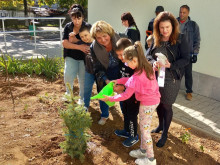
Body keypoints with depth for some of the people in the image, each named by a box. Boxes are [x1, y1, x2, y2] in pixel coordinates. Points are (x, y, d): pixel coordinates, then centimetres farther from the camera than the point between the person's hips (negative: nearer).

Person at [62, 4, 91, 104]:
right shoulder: (68, 27, -1)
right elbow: (65, 43, -11)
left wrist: (75, 40, -20)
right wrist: (80, 47, -24)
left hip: (84, 58, -1)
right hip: (71, 57, 2)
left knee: (83, 79, 7)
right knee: (68, 76, -11)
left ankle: (82, 98, 30)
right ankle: (69, 93, 21)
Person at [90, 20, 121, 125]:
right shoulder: (94, 48, -20)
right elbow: (97, 68, -13)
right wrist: (106, 80, -27)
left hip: (120, 70, -1)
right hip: (105, 73, 1)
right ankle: (104, 115, 35)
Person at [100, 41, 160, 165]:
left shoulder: (137, 77, -28)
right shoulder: (148, 67, -2)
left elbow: (126, 95, -20)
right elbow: (131, 79, 9)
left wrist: (110, 98, -9)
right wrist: (118, 81, 5)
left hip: (147, 104, -9)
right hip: (154, 100, 9)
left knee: (145, 130, 6)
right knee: (143, 127, 22)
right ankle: (143, 150, 39)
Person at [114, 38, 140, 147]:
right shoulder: (123, 62, 0)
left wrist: (122, 87, -28)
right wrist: (117, 85, 1)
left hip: (134, 97, -9)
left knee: (132, 116, 7)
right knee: (125, 114, 24)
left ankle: (134, 136, 29)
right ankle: (127, 131, 47)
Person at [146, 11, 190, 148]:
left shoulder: (181, 39, -12)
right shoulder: (156, 39, 0)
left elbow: (186, 59, -13)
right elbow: (149, 55, 2)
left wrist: (170, 65, -27)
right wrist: (154, 63, -20)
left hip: (171, 80, -4)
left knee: (166, 106, 8)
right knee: (158, 103, 18)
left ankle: (165, 134, 28)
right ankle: (161, 125, 44)